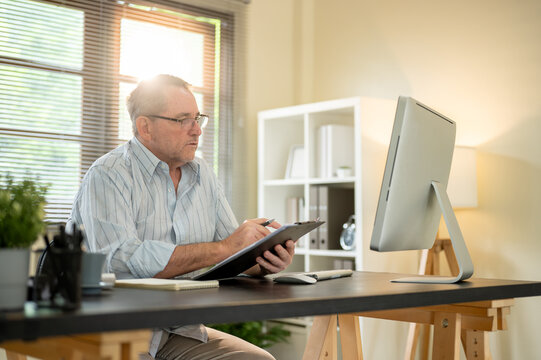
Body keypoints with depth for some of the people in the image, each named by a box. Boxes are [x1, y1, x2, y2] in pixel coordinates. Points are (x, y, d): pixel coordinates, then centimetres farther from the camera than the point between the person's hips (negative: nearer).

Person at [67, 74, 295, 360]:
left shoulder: (202, 174, 11)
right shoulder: (107, 176, -10)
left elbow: (237, 255, 11)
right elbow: (121, 260, -25)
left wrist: (266, 259, -13)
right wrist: (223, 248, -21)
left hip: (180, 332, 5)